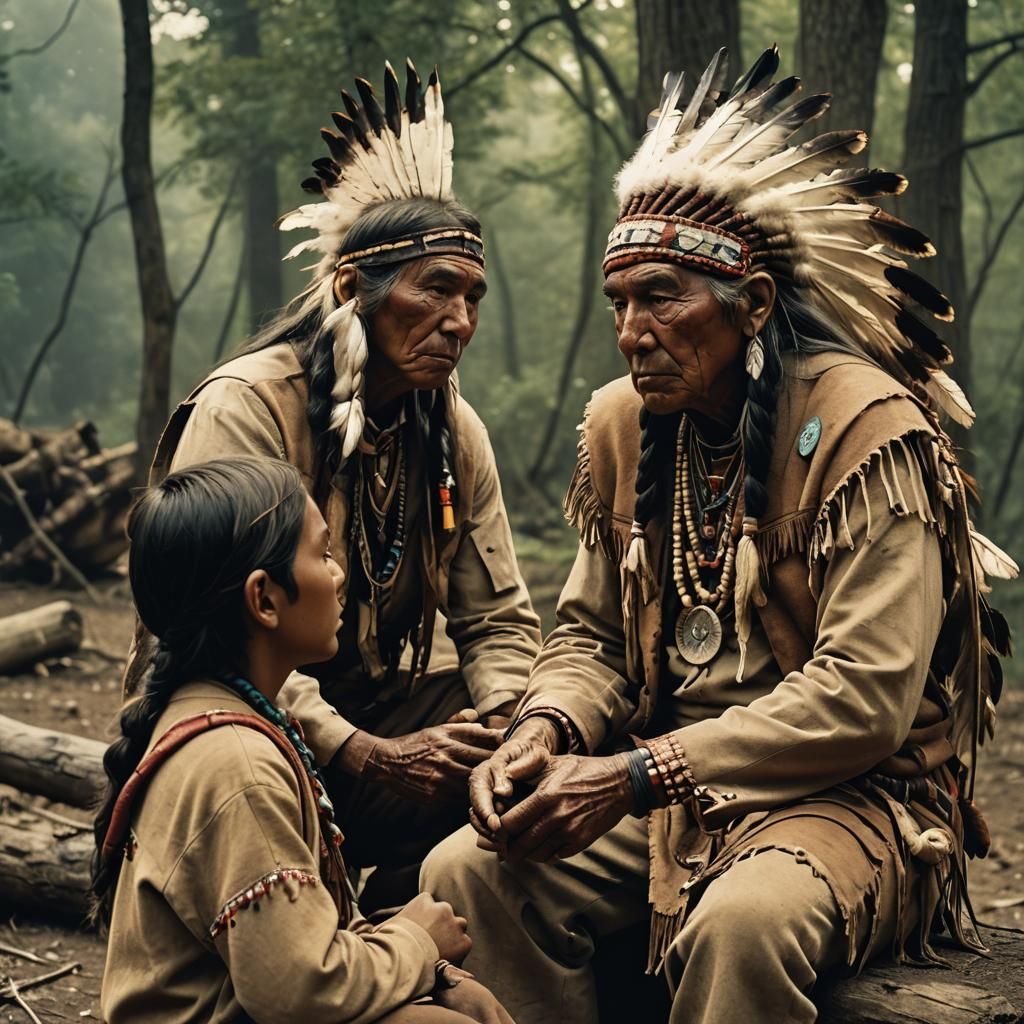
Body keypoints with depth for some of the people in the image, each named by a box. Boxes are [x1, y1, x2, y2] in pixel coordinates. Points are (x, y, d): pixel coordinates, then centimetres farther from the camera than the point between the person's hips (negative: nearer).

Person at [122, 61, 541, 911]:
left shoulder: (454, 429, 3)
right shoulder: (247, 406, -17)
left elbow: (499, 618, 5)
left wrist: (501, 718, -17)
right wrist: (368, 757, -31)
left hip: (371, 705, 6)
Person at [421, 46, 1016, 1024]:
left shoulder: (868, 430, -16)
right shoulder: (622, 424, 5)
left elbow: (864, 699, -22)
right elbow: (591, 634, 13)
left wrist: (634, 777, -24)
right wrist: (546, 730, -12)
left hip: (850, 792, -6)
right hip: (667, 788, 6)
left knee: (743, 920, -36)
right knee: (465, 871, -15)